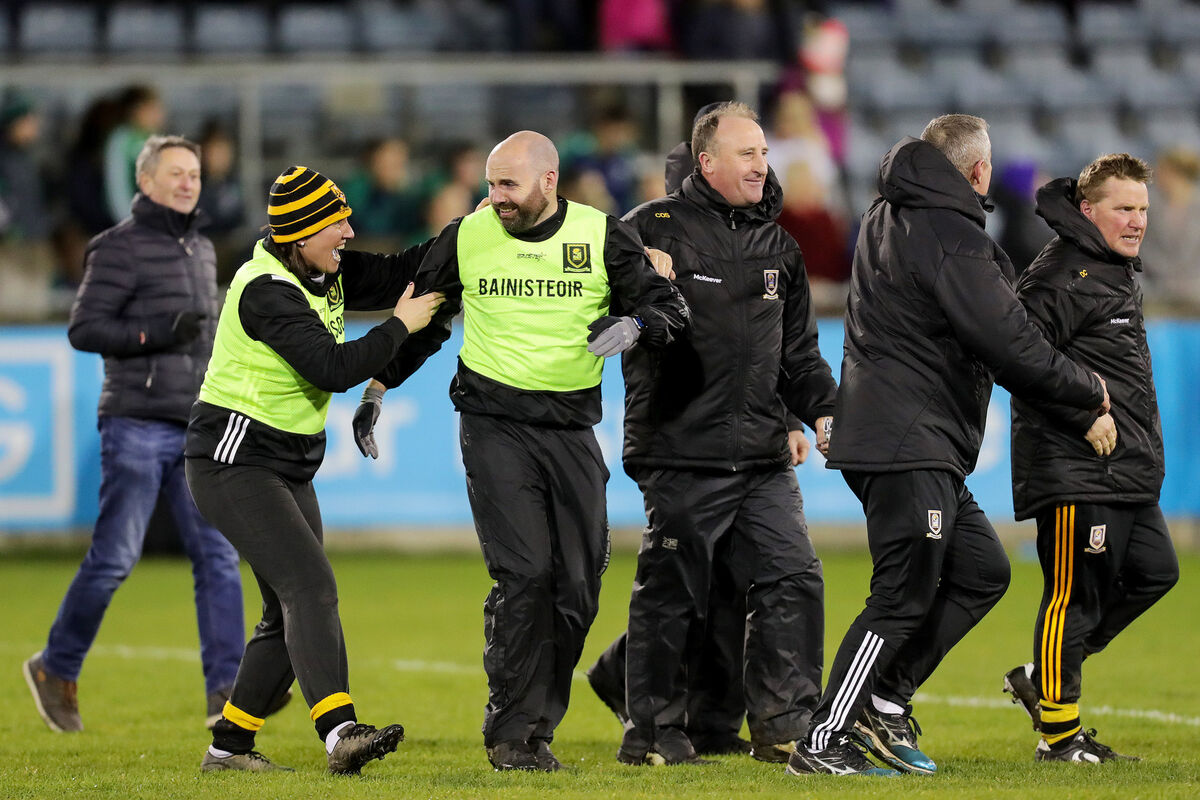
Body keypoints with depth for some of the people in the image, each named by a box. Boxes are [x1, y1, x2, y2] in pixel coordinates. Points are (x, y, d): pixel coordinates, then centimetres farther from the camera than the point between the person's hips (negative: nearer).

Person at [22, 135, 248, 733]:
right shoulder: (121, 247, -5)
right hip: (137, 423, -7)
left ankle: (225, 687, -9)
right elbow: (83, 329, -11)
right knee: (114, 557, -5)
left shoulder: (201, 250, 18)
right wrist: (159, 335, -20)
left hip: (194, 430, 7)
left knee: (218, 553, -5)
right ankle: (56, 670, 12)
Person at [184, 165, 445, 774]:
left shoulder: (324, 273, 7)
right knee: (310, 588, -24)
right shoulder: (268, 290, -21)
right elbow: (334, 368, -27)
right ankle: (341, 731, -37)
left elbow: (392, 278, 14)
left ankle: (228, 746, 20)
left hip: (288, 468, 10)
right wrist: (401, 325, -17)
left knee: (292, 614, 11)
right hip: (232, 465, -10)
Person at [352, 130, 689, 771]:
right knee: (523, 576, -14)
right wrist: (378, 387, 14)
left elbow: (669, 309, 0)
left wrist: (634, 326, -21)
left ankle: (537, 727, 13)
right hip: (493, 425, -2)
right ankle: (511, 734, -6)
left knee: (577, 588, 1)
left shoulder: (602, 236, 0)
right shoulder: (467, 237, 3)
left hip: (572, 430, 2)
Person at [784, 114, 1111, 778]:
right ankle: (823, 743, -6)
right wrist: (1091, 391, -2)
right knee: (903, 598, -7)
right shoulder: (952, 238, -15)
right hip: (911, 445, -10)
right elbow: (1011, 348, -17)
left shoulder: (884, 219, 14)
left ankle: (887, 699, 12)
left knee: (981, 571, 14)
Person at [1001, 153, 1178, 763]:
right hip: (1074, 469, -10)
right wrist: (1086, 416, -22)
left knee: (1153, 573, 11)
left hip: (1128, 471, 10)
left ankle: (1043, 677, 19)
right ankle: (1059, 734, 2)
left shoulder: (1119, 272, 19)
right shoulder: (1063, 274, -13)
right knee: (1075, 594, -5)